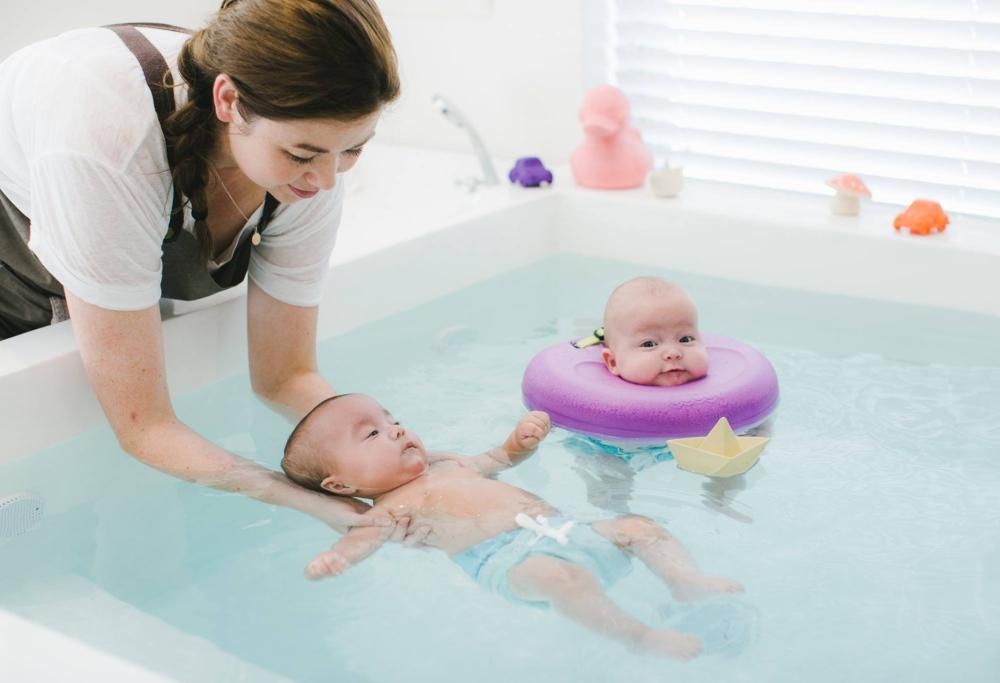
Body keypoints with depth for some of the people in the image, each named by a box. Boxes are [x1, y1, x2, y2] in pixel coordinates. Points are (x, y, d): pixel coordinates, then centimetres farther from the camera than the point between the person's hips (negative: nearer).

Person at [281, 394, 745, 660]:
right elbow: (366, 535, -17)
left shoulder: (449, 466, 30)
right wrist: (335, 557, -40)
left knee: (638, 526, 1)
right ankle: (640, 637, -39)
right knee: (560, 576, -39)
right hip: (505, 557, -9)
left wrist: (521, 440, 21)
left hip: (557, 527, 9)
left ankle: (686, 580, -17)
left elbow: (497, 460, 44)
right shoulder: (394, 507, 3)